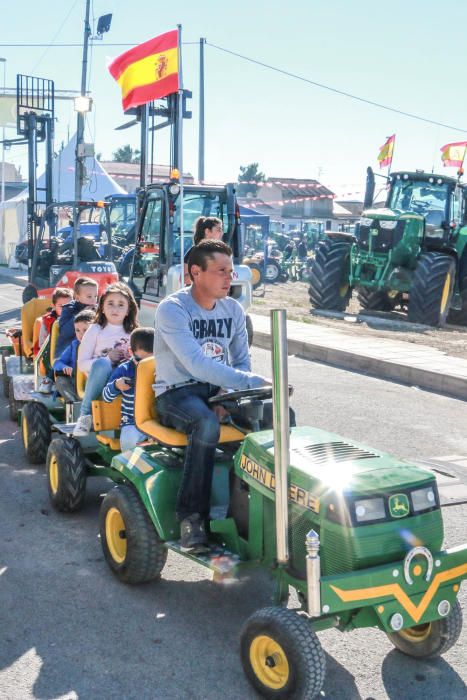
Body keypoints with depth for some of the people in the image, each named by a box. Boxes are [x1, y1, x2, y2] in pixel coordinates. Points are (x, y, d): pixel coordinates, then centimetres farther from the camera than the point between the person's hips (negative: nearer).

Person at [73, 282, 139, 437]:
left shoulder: (132, 333, 17)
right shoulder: (96, 330, 9)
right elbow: (82, 364, 3)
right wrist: (107, 359, -13)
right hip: (100, 385, -1)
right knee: (102, 363, -36)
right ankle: (85, 415, -21)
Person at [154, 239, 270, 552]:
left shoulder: (233, 309, 5)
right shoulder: (172, 309, -15)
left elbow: (242, 362, 11)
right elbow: (197, 365, -28)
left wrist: (228, 394, -11)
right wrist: (255, 382, -33)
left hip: (219, 391, 6)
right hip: (177, 393, -5)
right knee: (206, 424, -38)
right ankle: (191, 515, -25)